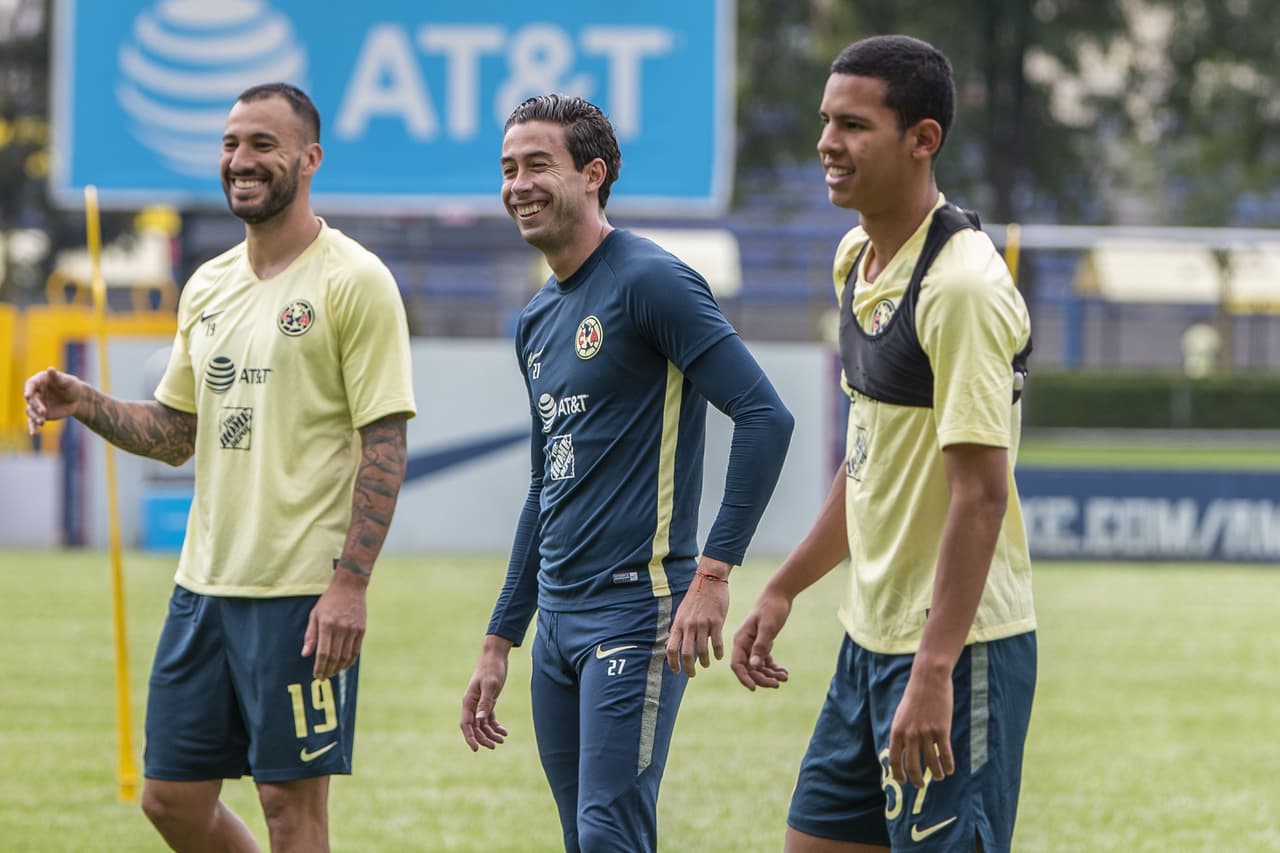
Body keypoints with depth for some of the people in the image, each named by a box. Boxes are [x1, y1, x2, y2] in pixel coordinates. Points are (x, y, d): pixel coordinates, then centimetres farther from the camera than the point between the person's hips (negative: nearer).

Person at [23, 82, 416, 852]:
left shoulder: (353, 281, -8)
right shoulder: (209, 286, 14)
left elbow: (385, 444, -12)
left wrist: (350, 584, -19)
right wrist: (84, 404, 1)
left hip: (305, 590, -7)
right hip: (205, 581, 7)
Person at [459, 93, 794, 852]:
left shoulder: (650, 283, -10)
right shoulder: (538, 320, 16)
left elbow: (766, 417, -18)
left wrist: (715, 570, -23)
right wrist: (500, 641, 23)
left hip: (635, 612, -9)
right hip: (558, 616, 9)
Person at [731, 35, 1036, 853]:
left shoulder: (963, 285, -19)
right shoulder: (858, 259, 10)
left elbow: (981, 493, -22)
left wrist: (933, 673, -26)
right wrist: (784, 589, 23)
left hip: (955, 649, -9)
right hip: (872, 635, 9)